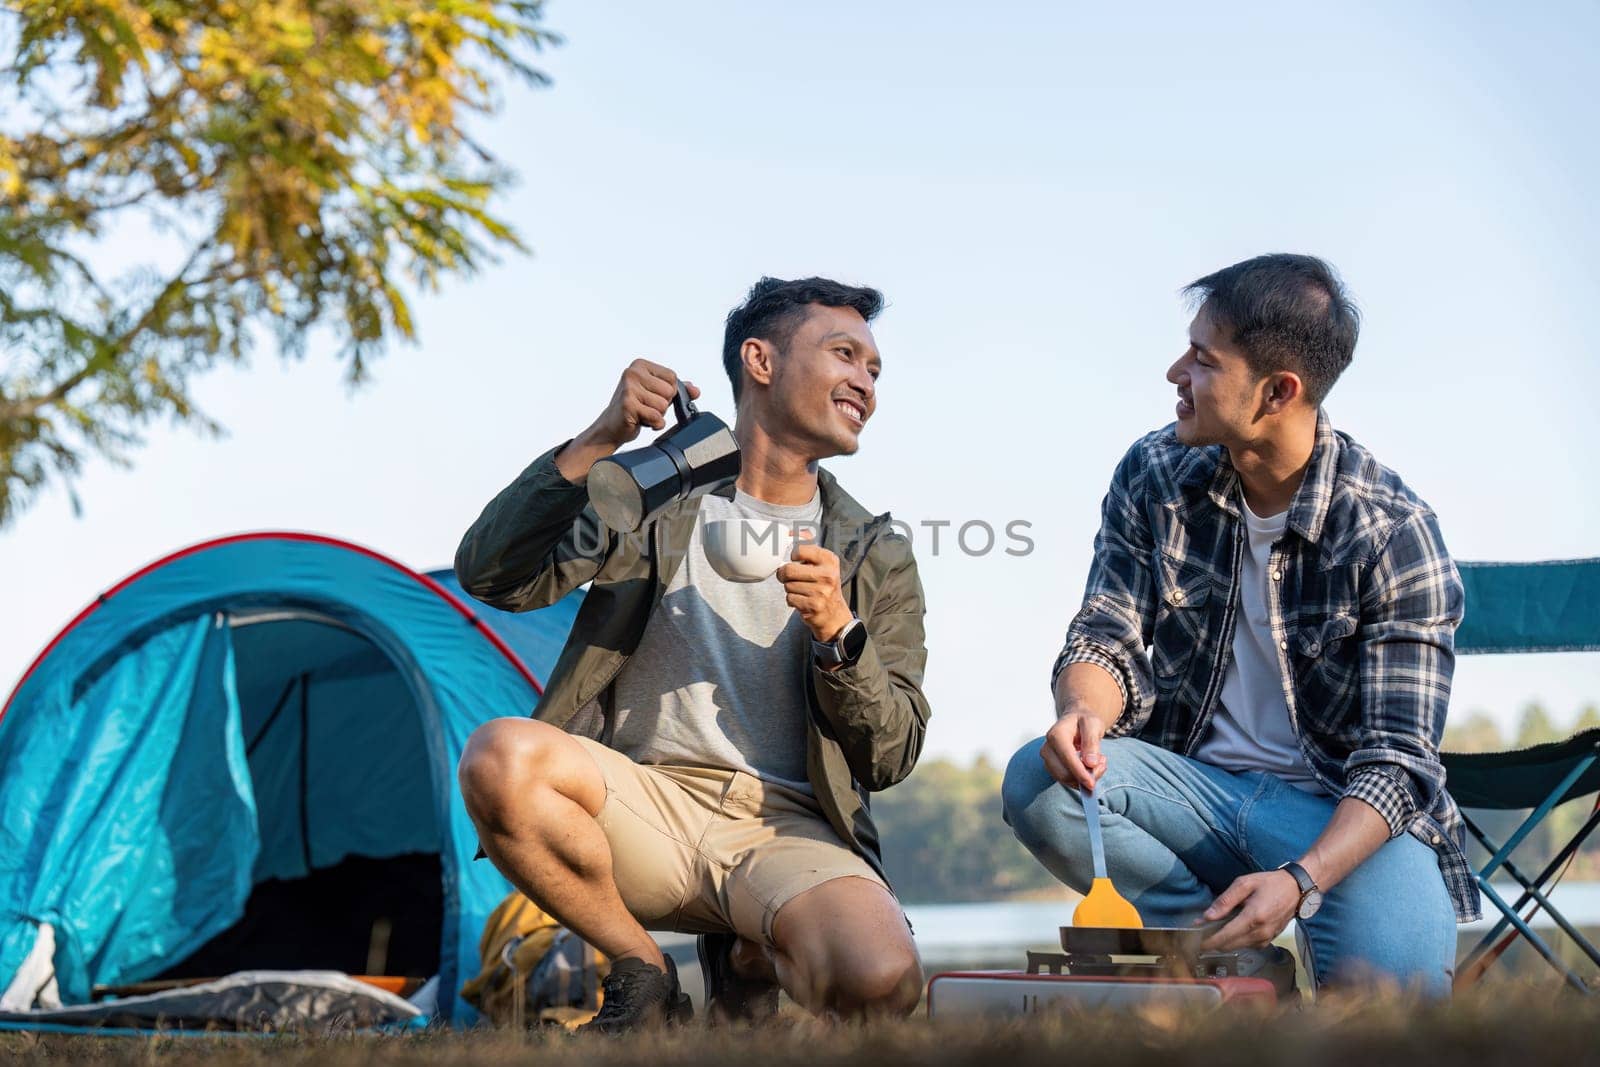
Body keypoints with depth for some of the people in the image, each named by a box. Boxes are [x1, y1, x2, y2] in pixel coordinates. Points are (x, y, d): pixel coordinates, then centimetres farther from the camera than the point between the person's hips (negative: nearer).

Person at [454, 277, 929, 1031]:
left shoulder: (879, 558, 12)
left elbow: (890, 758, 5)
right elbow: (491, 575, -6)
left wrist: (838, 635, -13)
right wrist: (597, 443, -16)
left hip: (787, 828, 0)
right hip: (646, 806, 0)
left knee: (880, 981, -33)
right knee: (498, 755, -33)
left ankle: (751, 957, 5)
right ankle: (643, 976, -8)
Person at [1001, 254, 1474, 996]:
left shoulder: (1394, 532, -14)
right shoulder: (1152, 476, -1)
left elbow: (1398, 760, -16)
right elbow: (1108, 635, 0)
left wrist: (1300, 881, -34)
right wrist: (1084, 711, -27)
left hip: (1340, 806, -4)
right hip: (1193, 784, 4)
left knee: (1393, 987, -33)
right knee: (1038, 780, -27)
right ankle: (1226, 963, -8)